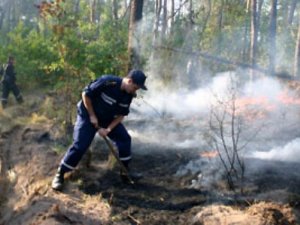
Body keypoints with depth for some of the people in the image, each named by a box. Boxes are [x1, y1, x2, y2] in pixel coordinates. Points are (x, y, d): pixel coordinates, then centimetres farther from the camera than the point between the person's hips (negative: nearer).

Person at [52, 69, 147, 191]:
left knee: (124, 138, 2)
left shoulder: (128, 95, -10)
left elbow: (121, 114, -2)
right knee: (80, 145, -14)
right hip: (88, 115, -7)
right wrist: (92, 116, -19)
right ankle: (59, 175, -1)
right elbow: (86, 94, -25)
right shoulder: (107, 82, -32)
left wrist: (108, 129, -14)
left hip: (108, 118, 7)